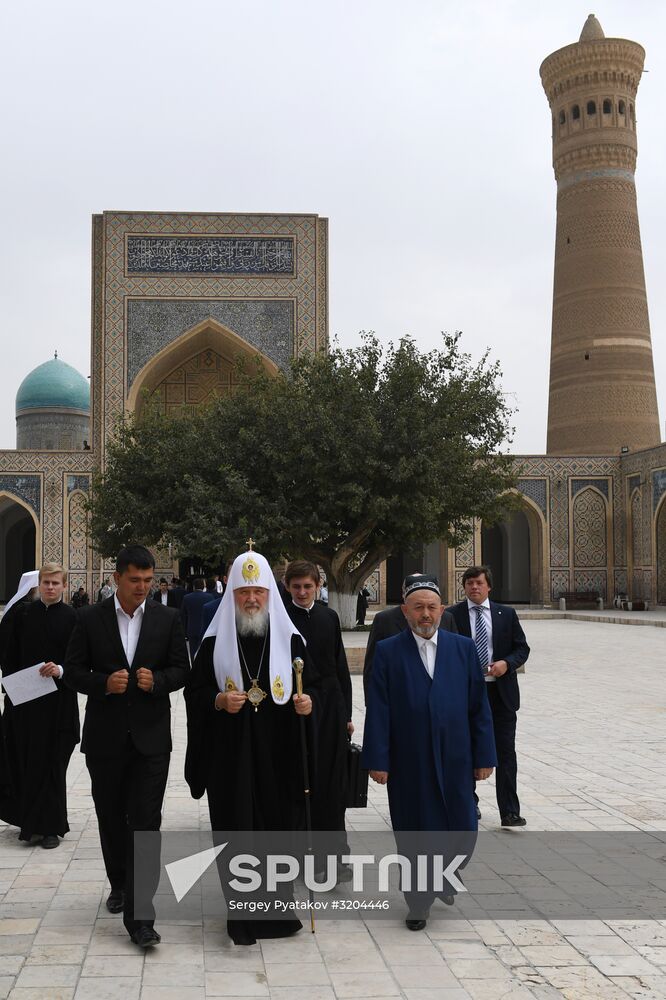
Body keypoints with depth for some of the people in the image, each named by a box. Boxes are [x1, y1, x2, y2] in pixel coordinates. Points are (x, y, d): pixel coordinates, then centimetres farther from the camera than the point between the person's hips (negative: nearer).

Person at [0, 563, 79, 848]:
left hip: (58, 701, -2)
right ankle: (29, 820, 23)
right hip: (24, 700, 2)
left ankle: (51, 826, 12)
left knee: (52, 764, 3)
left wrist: (61, 670, -23)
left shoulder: (73, 617, -4)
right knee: (26, 761, 8)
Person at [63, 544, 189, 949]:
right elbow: (74, 671, 1)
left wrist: (157, 680, -17)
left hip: (151, 736, -1)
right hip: (105, 736, 1)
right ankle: (120, 885, 38)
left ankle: (139, 916, -5)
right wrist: (104, 683, -17)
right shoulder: (91, 618, 0)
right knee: (112, 819, 15)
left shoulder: (168, 618, 1)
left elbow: (182, 670, 3)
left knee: (146, 823, -7)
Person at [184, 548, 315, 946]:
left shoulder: (290, 639, 3)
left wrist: (307, 702, -14)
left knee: (280, 824, 4)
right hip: (231, 753, 0)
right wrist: (219, 700, -13)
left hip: (278, 752, 1)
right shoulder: (215, 640, 2)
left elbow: (311, 686, 7)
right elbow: (195, 691, 5)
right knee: (235, 828, 1)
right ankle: (241, 912, 12)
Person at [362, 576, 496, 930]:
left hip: (454, 759, 2)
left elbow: (478, 705, 5)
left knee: (461, 829, 4)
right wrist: (377, 760, -8)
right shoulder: (388, 651, -2)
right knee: (414, 832, 7)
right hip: (408, 763, -2)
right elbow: (378, 710, -4)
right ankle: (419, 904, 24)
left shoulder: (463, 648, 5)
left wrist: (484, 755, 2)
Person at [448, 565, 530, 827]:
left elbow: (522, 648, 7)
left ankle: (510, 813, 1)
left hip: (501, 692, 1)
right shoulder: (452, 615, 0)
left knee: (505, 753, -2)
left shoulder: (506, 614, 6)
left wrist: (507, 663, -11)